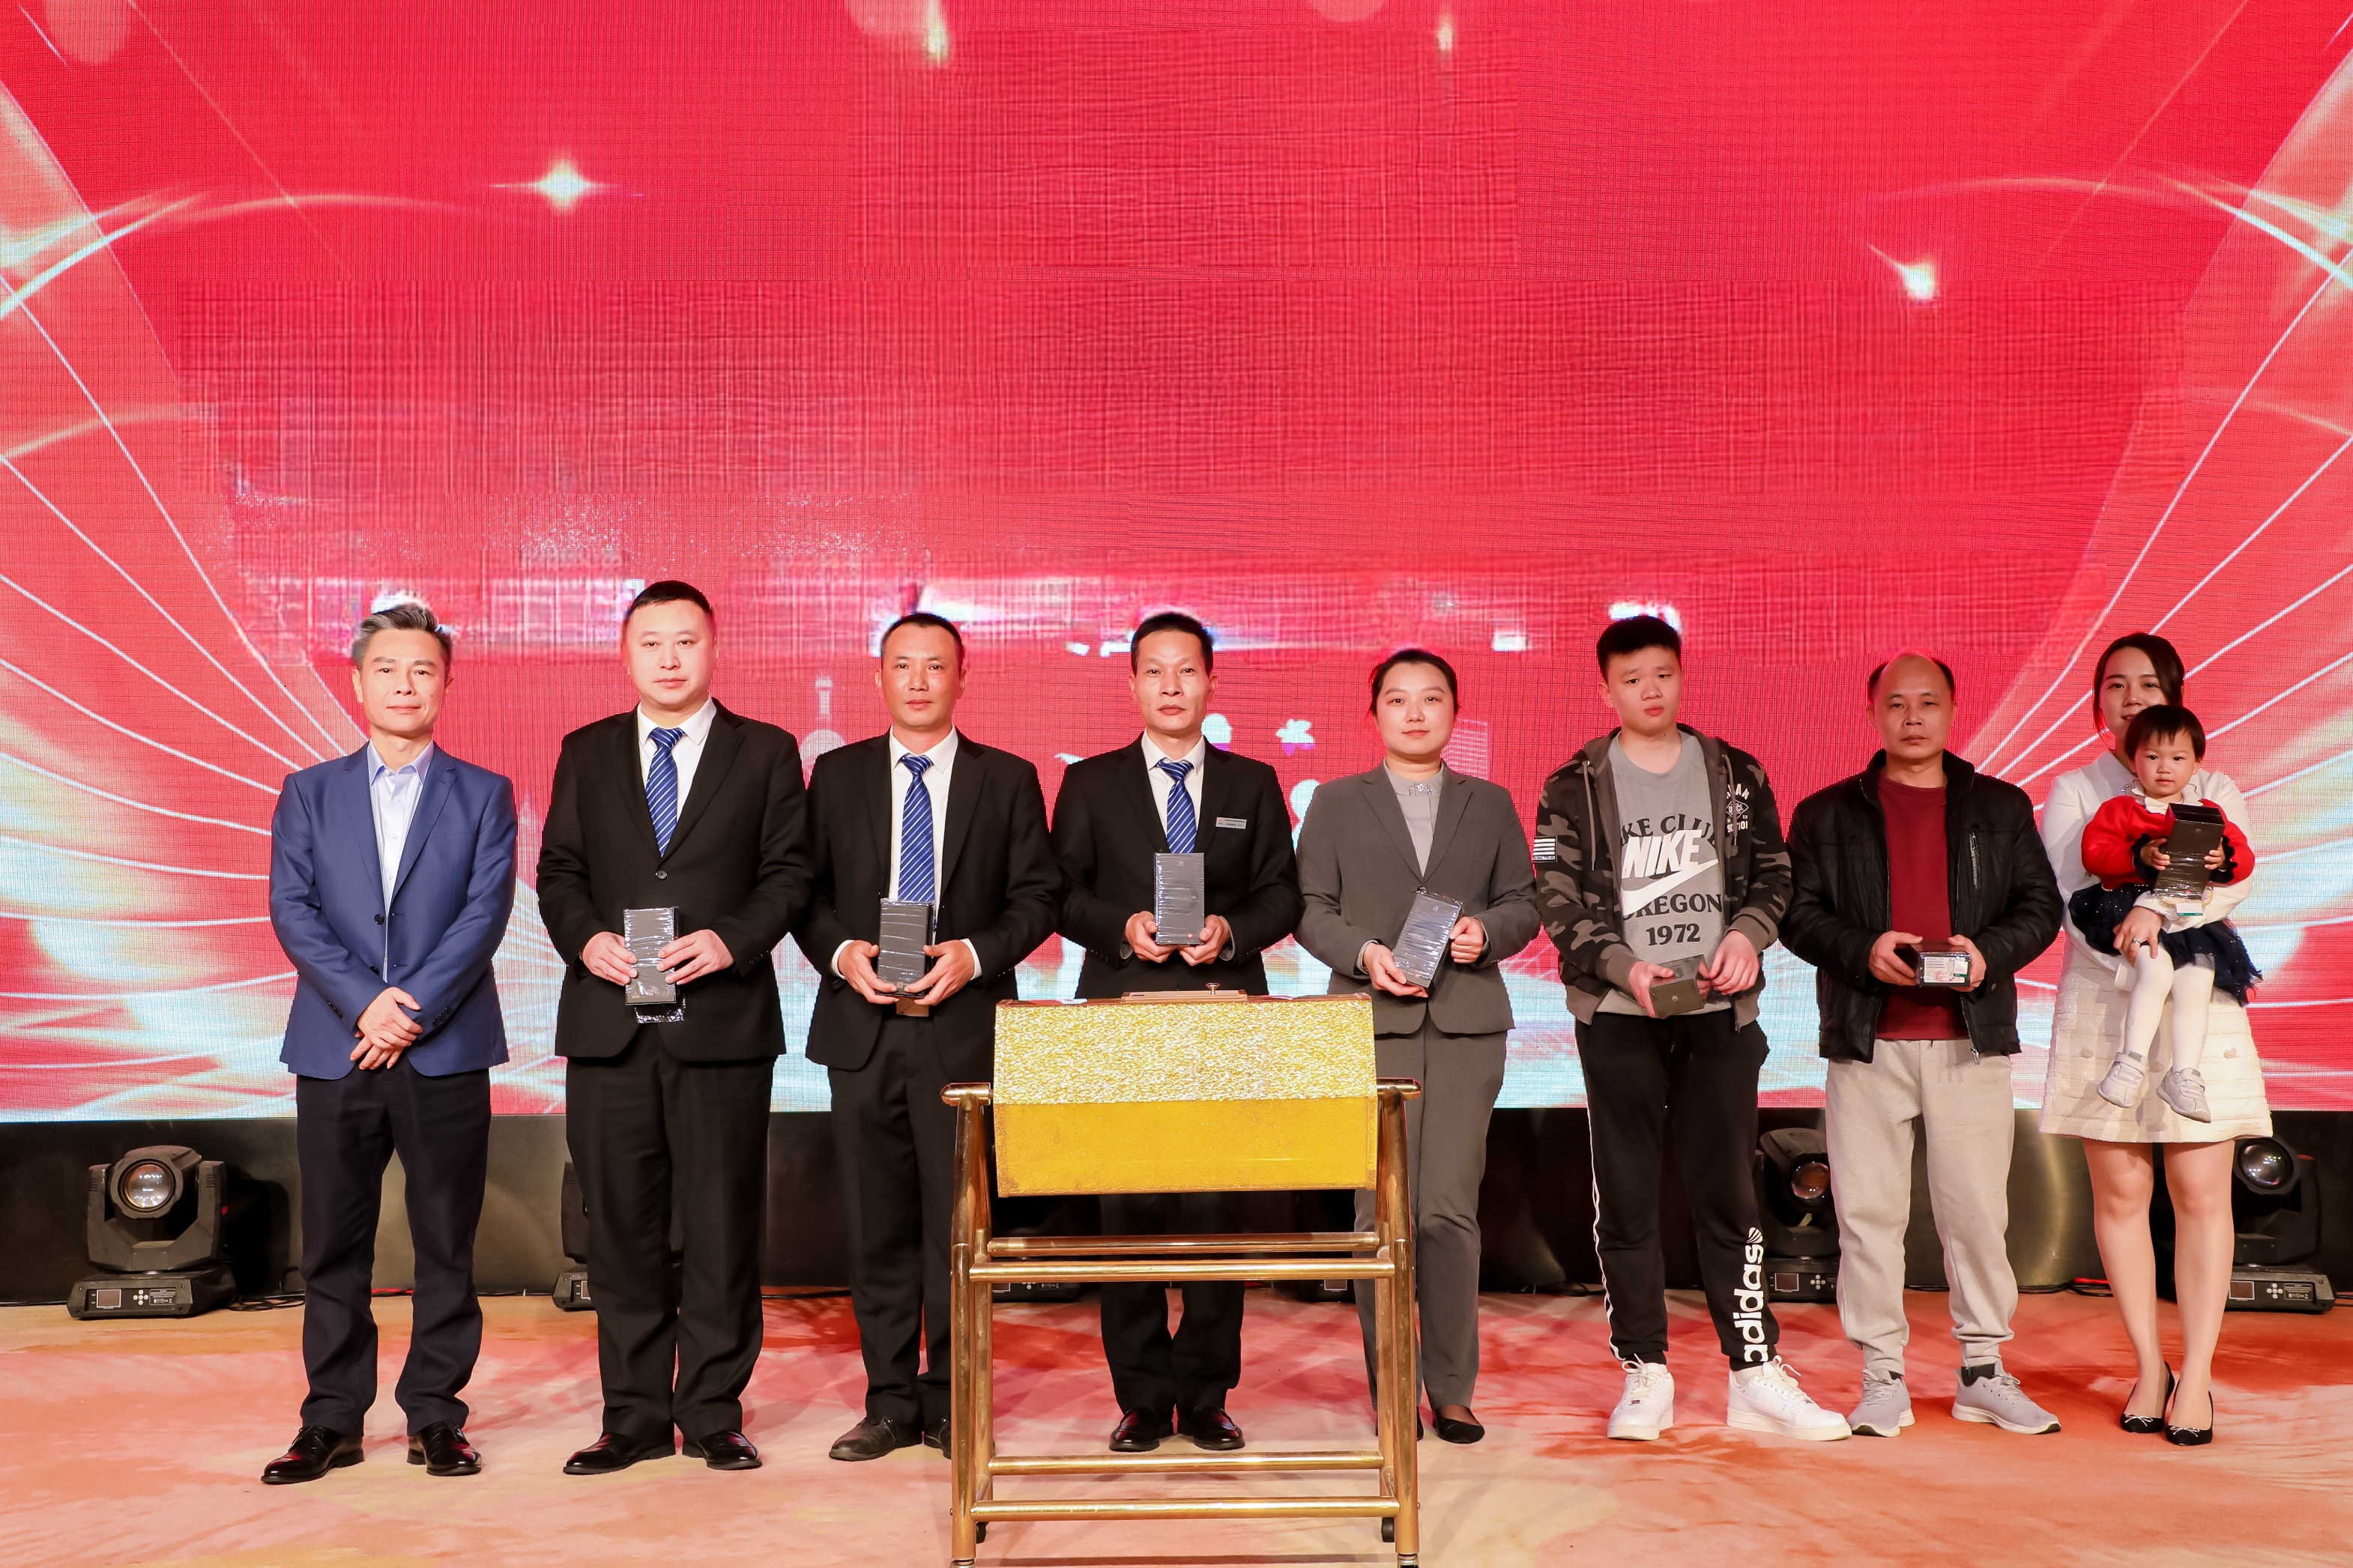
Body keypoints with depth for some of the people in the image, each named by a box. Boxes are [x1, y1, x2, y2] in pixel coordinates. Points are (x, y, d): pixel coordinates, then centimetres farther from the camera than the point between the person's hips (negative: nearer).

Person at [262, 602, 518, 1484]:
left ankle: (435, 1417, 13)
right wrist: (364, 1004, -13)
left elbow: (486, 912, -4)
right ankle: (333, 1420, 16)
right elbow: (291, 910, 1)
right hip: (334, 1048, 1)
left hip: (446, 1050, -1)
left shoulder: (484, 795, 8)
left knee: (445, 1242, 3)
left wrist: (415, 1010, -15)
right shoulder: (308, 794, 12)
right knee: (334, 1245, 6)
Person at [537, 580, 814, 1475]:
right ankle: (635, 1416, 17)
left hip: (723, 1021, -2)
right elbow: (559, 871, 11)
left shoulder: (765, 753, 7)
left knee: (722, 1224, 2)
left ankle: (713, 1415, 14)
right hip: (609, 1024, 2)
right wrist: (585, 937, -9)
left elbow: (789, 872, 2)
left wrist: (731, 939, -14)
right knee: (621, 1224, 6)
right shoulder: (586, 753, 13)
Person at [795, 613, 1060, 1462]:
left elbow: (1036, 896, 3)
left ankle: (951, 1401, 12)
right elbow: (804, 891, 9)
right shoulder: (837, 775, 10)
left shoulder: (1008, 779, 6)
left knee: (959, 1220, 0)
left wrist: (973, 954, -12)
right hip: (861, 1028, 2)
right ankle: (890, 1402, 17)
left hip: (966, 1026, -1)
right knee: (878, 1224, 6)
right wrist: (840, 952, -9)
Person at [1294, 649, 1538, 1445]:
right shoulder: (1337, 803, 12)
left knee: (1451, 1209, -4)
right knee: (1382, 1211, -2)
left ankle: (1451, 1388, 8)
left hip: (1468, 1023, 1)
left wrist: (1486, 931, -8)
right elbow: (1310, 907, 7)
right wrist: (1364, 954, -10)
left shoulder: (1490, 804, 17)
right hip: (1370, 1022, -1)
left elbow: (1524, 903, 13)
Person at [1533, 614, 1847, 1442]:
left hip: (1720, 1010, 1)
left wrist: (1747, 933, -8)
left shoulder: (1737, 775, 9)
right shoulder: (1573, 788, 2)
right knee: (1626, 1199, 4)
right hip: (1618, 1016, -1)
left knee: (1729, 1194, 4)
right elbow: (1557, 901, -2)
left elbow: (1773, 872, 12)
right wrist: (1622, 966, -16)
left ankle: (1758, 1375, 11)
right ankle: (1644, 1375, 14)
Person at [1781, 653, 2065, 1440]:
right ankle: (1882, 1377, 11)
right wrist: (1862, 950, -14)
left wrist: (1990, 953, -9)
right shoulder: (1826, 813, 10)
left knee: (1978, 1211, 3)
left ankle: (1984, 1371, 17)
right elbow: (1798, 912, 4)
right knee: (1868, 1211, 1)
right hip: (1866, 1041, -1)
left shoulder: (2001, 807, 14)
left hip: (1972, 1038, 1)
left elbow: (2040, 905, 10)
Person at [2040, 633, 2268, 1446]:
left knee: (2200, 1192, -4)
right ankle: (2149, 1367, 11)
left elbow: (2236, 876, -6)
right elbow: (2064, 898, -2)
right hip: (2102, 1005, 0)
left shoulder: (2213, 790, 13)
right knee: (2120, 1191, 0)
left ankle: (2196, 1375, 3)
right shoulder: (2073, 790, 11)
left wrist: (2160, 905, -23)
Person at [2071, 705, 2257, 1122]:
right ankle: (2132, 1061, -18)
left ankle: (2183, 1074, -4)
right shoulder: (2119, 809, 6)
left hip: (2194, 915, 4)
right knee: (2157, 970, -27)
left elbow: (2244, 858, 11)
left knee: (2196, 987, -14)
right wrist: (2140, 857, -21)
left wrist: (2224, 859, -12)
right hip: (2135, 907, -4)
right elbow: (2095, 852, -6)